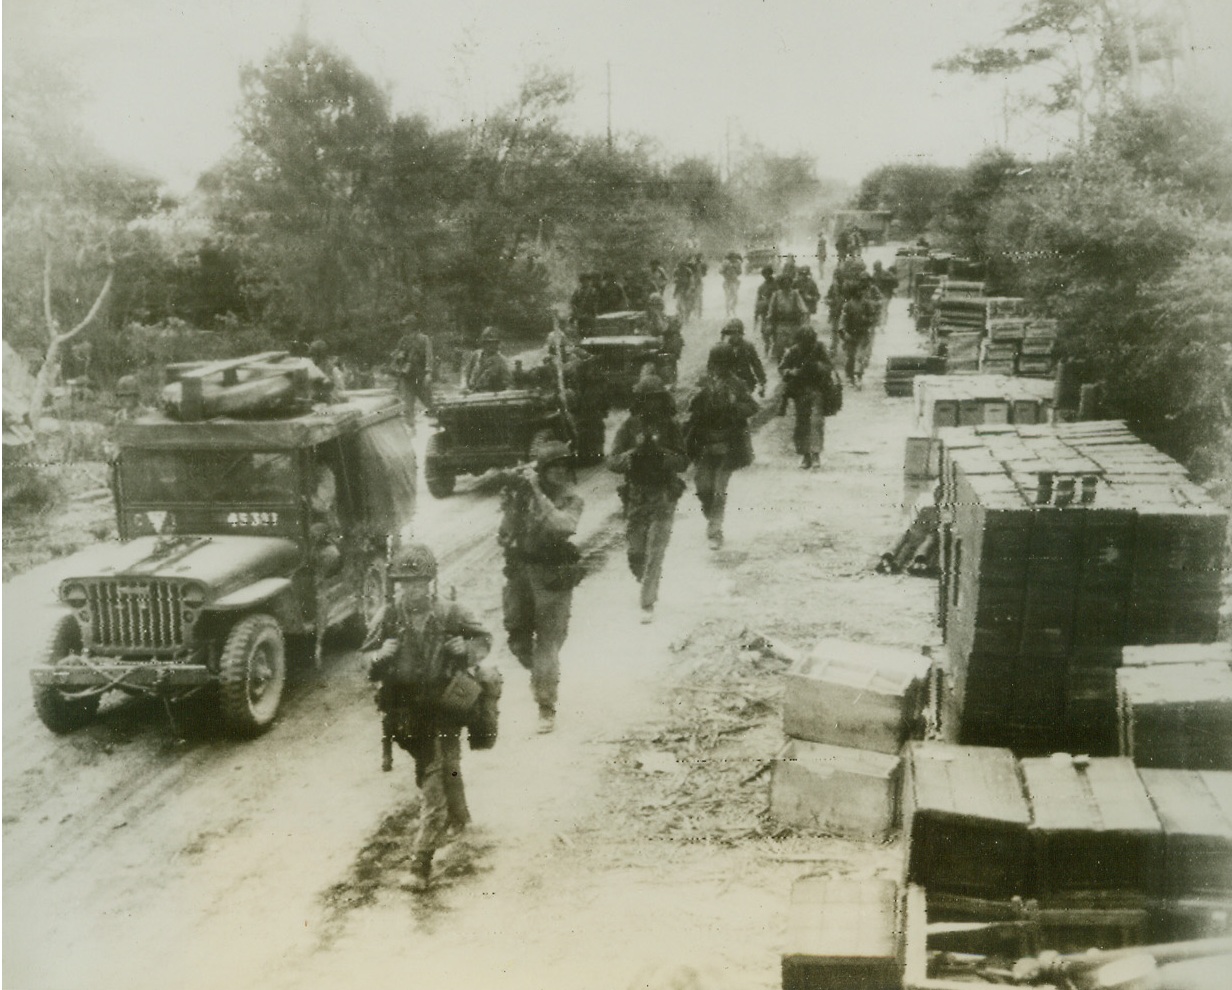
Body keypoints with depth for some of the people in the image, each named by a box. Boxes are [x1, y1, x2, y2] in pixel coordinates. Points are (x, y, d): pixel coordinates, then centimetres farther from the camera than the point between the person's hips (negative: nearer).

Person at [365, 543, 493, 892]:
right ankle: (458, 818, 51)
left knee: (433, 787, -7)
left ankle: (421, 862, -4)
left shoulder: (450, 615, -11)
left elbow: (484, 639, 6)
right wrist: (379, 658, -19)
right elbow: (370, 670, 4)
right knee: (444, 771, 24)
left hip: (442, 714, -4)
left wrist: (468, 649, -16)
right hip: (407, 716, 4)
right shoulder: (391, 619, -3)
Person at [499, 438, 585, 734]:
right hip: (520, 570, 4)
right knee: (517, 637, 15)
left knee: (547, 643, -4)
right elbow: (507, 531, 4)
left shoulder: (571, 498, -8)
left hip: (552, 576, -4)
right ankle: (539, 674, 43)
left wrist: (538, 494, -27)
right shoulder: (526, 490, 1)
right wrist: (513, 498, -10)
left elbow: (562, 526, -29)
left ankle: (546, 707, 4)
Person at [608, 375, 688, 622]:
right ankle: (646, 582, 38)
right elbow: (613, 462, -8)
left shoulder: (670, 427, -2)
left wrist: (659, 452, -24)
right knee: (635, 553, 8)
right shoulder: (629, 427, -1)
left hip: (664, 498, -1)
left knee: (655, 553, -7)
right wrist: (635, 452, -26)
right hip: (636, 497, 2)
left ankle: (648, 603, 0)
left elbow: (683, 462, -8)